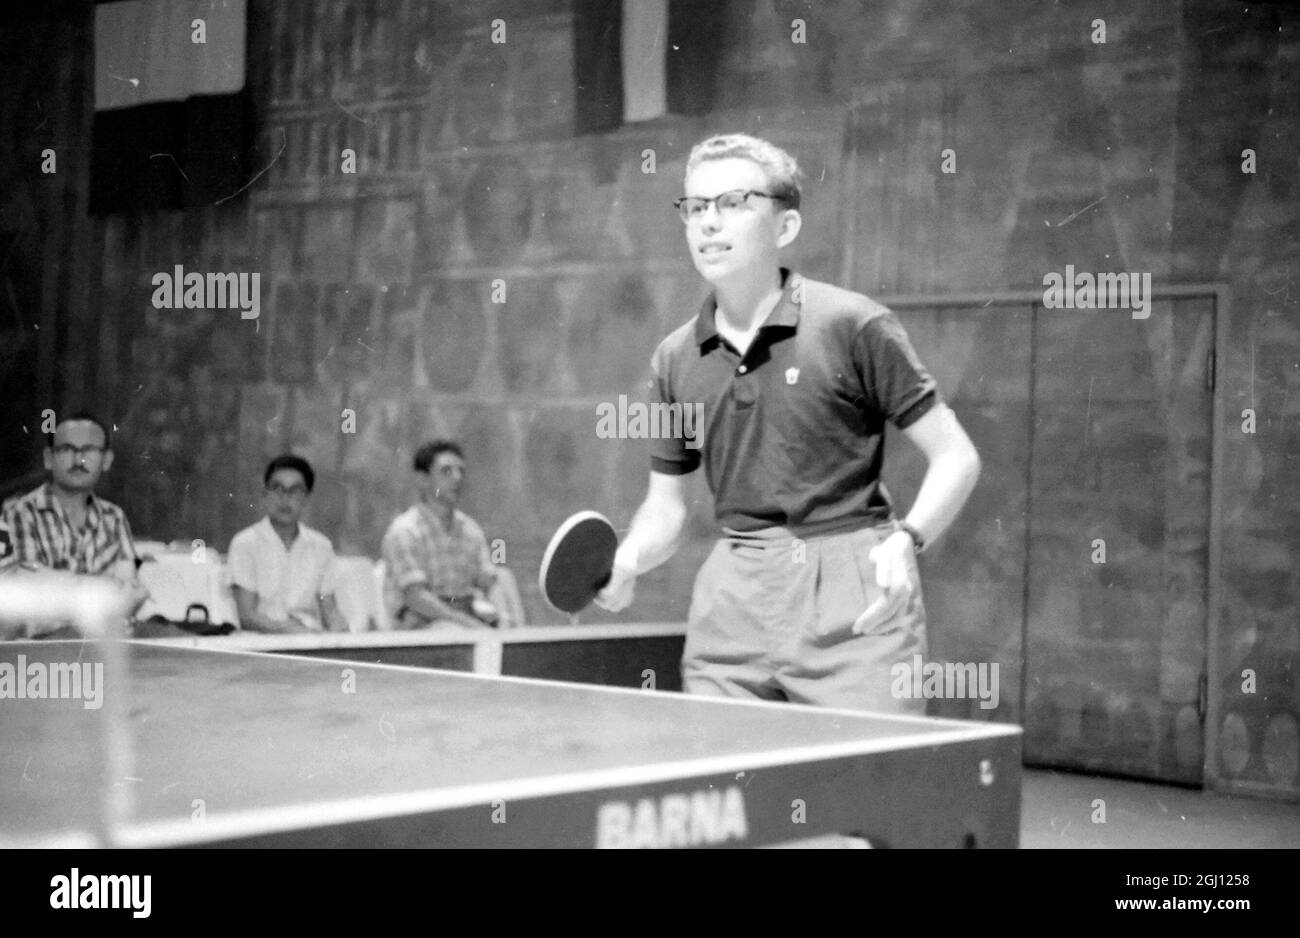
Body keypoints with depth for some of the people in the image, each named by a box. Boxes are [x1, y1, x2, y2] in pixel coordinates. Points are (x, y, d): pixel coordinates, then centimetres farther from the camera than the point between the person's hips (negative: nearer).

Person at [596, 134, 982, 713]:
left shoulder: (854, 327, -5)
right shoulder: (675, 360, 10)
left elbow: (956, 457, -3)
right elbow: (665, 507, 17)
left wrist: (906, 540, -20)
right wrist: (623, 565, -4)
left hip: (855, 602, -4)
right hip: (732, 600, 4)